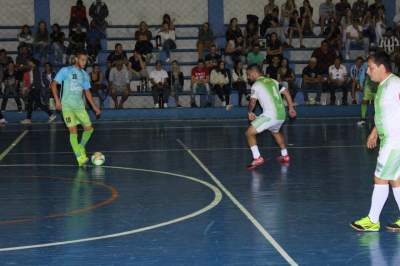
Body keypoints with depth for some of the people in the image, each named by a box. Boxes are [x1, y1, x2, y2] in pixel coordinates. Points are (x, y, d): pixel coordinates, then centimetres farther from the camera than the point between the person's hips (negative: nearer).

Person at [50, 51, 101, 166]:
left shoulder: (84, 75, 13)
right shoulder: (65, 71, -3)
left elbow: (87, 91, 19)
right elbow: (54, 84, -3)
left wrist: (94, 107, 15)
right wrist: (57, 101, -12)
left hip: (80, 106, 5)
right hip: (67, 106, -5)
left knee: (89, 128, 1)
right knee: (73, 131, -10)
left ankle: (81, 148, 26)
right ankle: (81, 158, -9)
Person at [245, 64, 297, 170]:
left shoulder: (256, 85, -2)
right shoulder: (272, 81, 18)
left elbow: (253, 102, -9)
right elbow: (286, 92, 17)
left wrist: (250, 112, 9)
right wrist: (291, 108, 22)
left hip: (270, 115, -8)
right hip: (282, 115, 8)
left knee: (250, 133, -3)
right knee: (275, 132, 37)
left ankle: (257, 158, -14)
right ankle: (285, 156, 42)